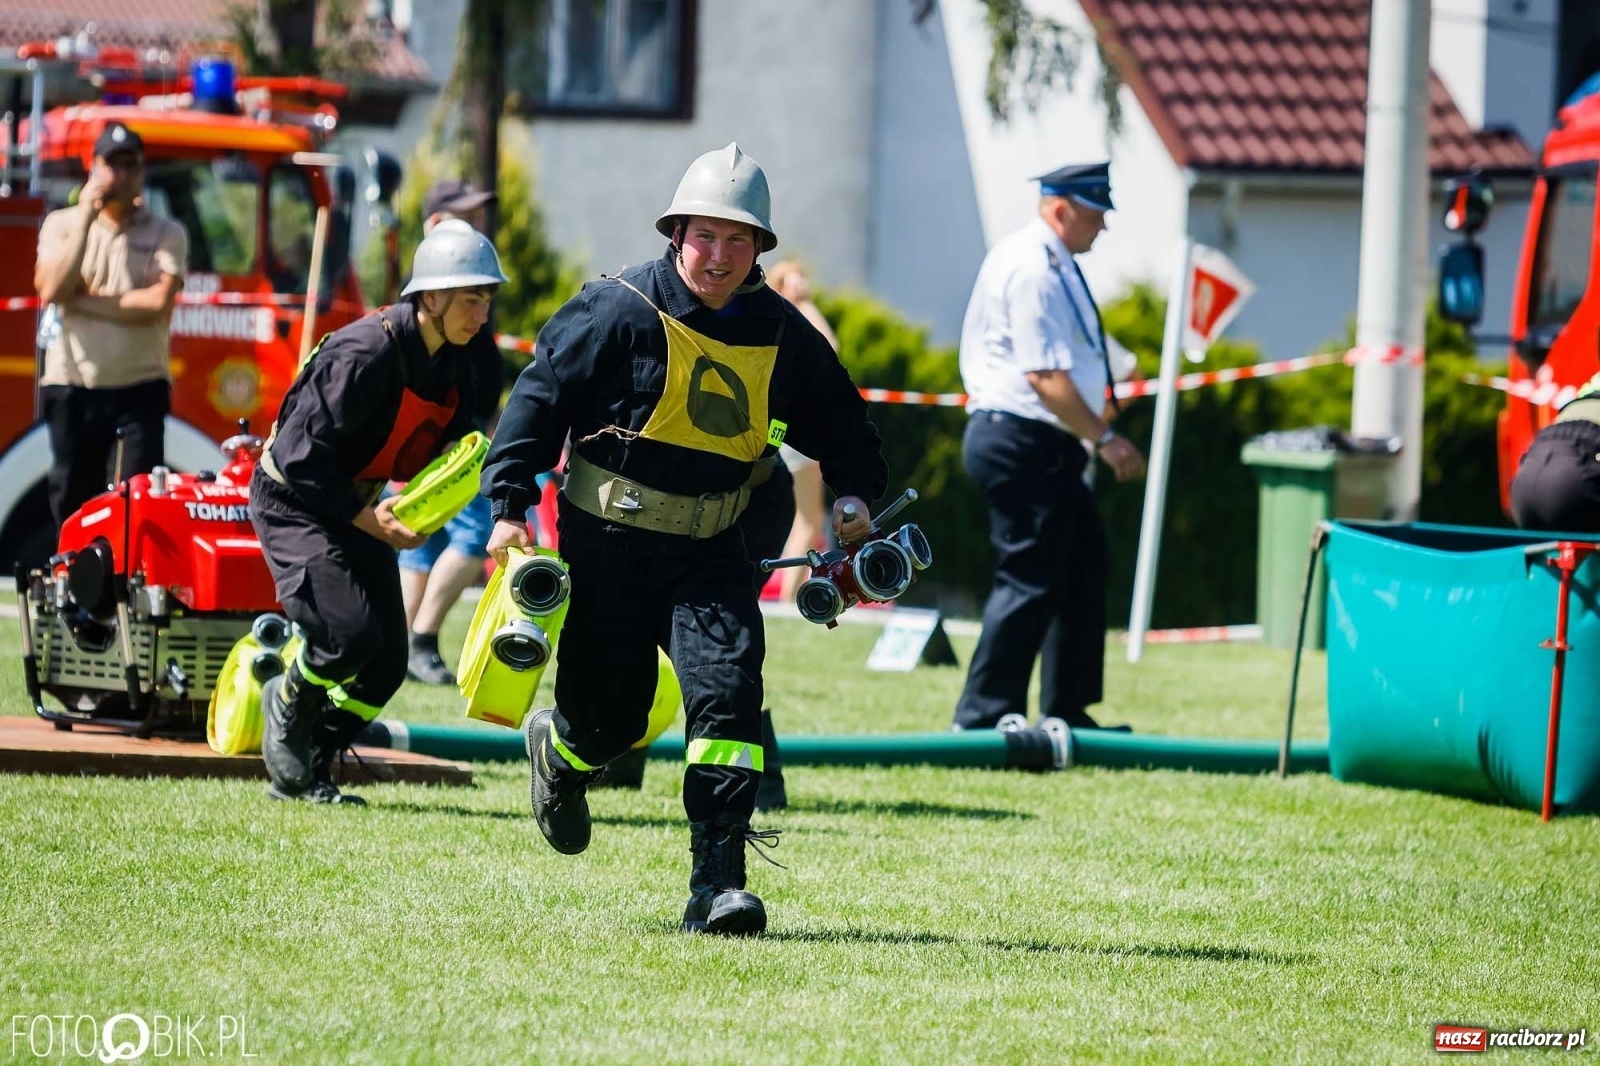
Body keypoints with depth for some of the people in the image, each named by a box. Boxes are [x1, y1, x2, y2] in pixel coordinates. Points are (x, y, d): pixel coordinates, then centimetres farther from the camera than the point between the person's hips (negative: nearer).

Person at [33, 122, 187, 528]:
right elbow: (50, 290, -10)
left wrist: (83, 300, -9)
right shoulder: (62, 224, 7)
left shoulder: (166, 234, 3)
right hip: (72, 387, 2)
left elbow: (159, 303, -12)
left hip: (139, 387, -2)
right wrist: (86, 217, -11)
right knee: (72, 504, 6)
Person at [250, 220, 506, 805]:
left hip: (357, 508, 8)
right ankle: (288, 702, 10)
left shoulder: (454, 369, -1)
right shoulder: (368, 352, -27)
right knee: (350, 633, -23)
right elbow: (302, 451, -26)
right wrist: (364, 517, -25)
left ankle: (305, 774, 16)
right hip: (293, 499, -8)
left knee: (387, 662, 1)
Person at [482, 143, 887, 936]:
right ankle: (558, 751, 45)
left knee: (728, 687, -17)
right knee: (610, 715, 5)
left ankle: (717, 883, -16)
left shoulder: (783, 335, 3)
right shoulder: (621, 311, -10)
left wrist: (852, 493, 0)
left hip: (709, 549, 3)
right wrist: (511, 503, -16)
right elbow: (540, 394, -9)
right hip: (607, 543, -3)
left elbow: (839, 423, 18)